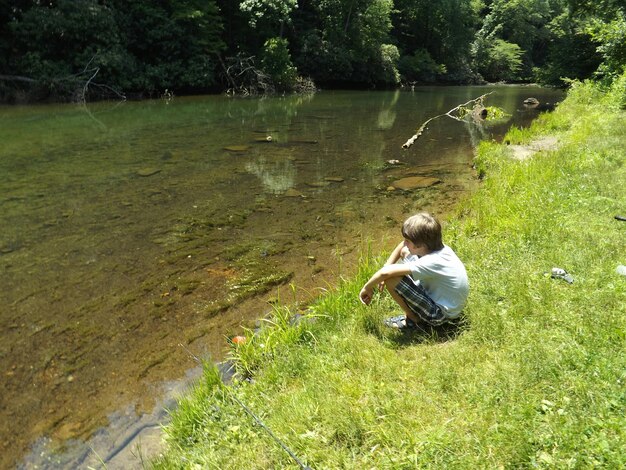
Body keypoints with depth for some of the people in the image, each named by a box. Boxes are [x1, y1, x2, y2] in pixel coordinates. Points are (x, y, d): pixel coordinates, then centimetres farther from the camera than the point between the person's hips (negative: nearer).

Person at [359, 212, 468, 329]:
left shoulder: (431, 262, -32)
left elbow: (385, 272, -35)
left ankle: (413, 319, 2)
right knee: (404, 253, 7)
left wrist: (367, 288, -18)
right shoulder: (436, 246, -9)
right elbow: (402, 246, 7)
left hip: (441, 314, -9)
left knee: (391, 278, -23)